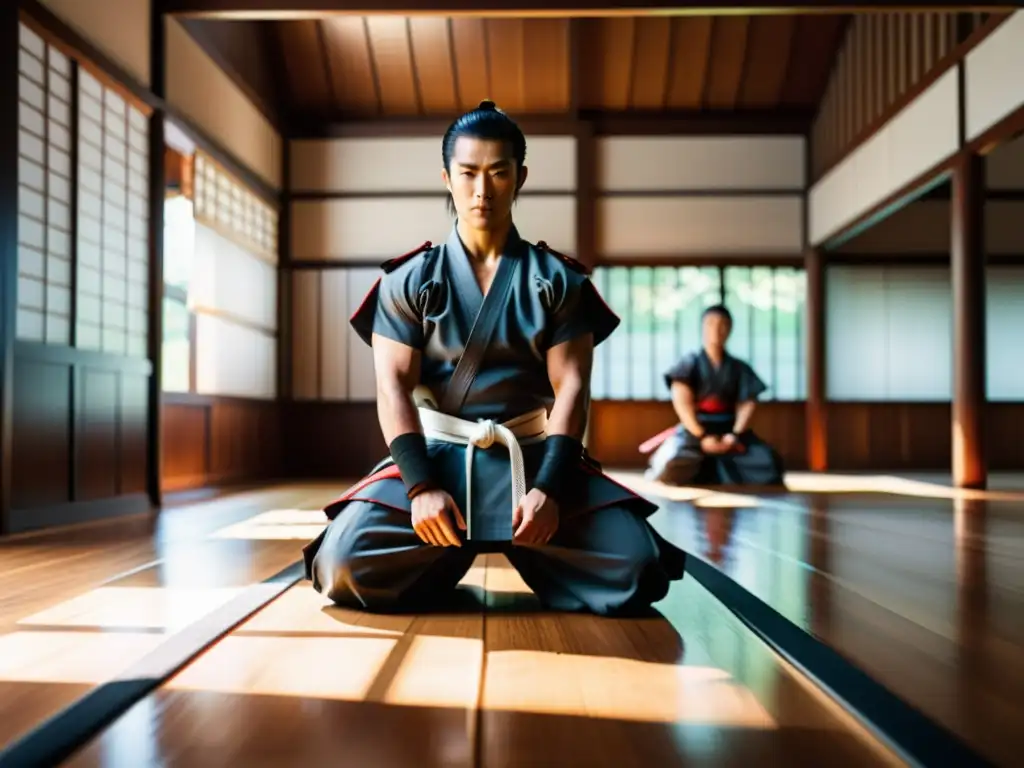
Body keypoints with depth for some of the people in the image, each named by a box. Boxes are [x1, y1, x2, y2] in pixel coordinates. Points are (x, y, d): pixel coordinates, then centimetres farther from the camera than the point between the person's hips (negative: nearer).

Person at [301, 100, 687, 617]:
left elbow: (571, 385, -4)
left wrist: (549, 487, -18)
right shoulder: (409, 279, 3)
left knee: (634, 569, -21)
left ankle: (528, 551, 9)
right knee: (346, 565, -23)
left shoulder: (558, 280, 4)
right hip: (435, 454, 0)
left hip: (533, 455, 0)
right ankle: (445, 561, 7)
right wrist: (421, 486, -18)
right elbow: (394, 388, -4)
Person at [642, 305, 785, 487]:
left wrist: (735, 435, -15)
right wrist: (701, 436, -18)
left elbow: (747, 404, 2)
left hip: (729, 430, 3)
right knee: (672, 465, -30)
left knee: (768, 463, -20)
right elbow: (681, 401, -8)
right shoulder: (690, 363, 3)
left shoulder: (739, 368, 11)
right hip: (695, 430, -2)